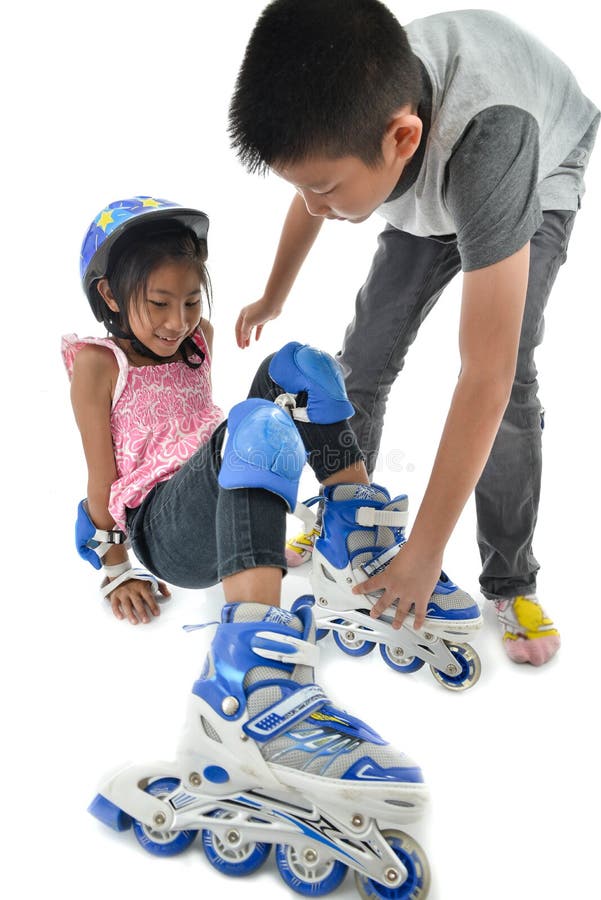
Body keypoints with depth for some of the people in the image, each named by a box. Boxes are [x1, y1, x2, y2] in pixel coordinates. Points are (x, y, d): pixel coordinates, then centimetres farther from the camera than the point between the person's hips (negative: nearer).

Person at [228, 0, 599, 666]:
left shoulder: (486, 139, -48)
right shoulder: (344, 105, -31)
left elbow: (485, 377, -48)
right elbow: (310, 195, -4)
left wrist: (423, 553, -44)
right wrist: (272, 299, 12)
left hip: (535, 186, -4)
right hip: (425, 203, 5)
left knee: (510, 382, -21)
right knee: (362, 360, -2)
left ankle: (511, 581, -4)